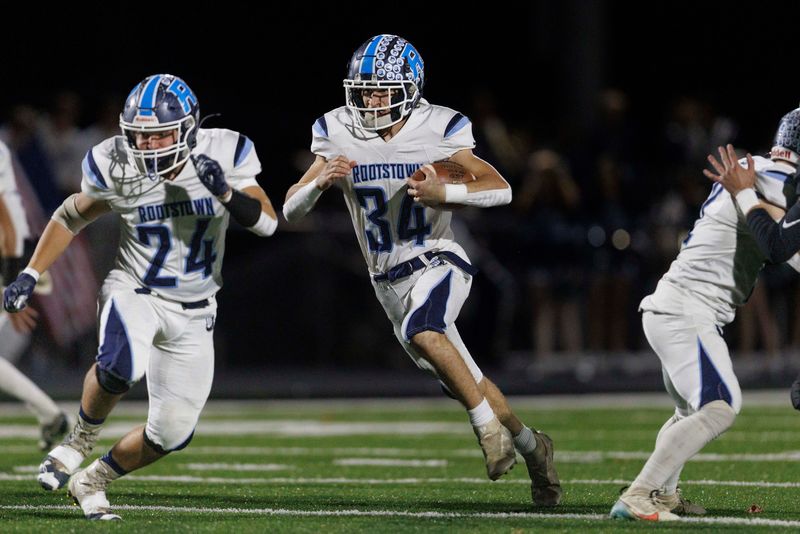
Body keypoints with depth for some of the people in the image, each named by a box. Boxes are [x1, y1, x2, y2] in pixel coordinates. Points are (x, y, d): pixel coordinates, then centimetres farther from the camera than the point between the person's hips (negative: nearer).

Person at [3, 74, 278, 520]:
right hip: (134, 293, -2)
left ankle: (92, 481, 27)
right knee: (120, 366, -36)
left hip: (193, 313, 2)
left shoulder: (224, 154, -14)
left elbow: (267, 223, -17)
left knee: (172, 434, 1)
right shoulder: (117, 168, -15)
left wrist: (226, 192, -34)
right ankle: (83, 439, -6)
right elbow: (71, 217, 3)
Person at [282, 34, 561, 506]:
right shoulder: (338, 134, -5)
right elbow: (291, 211, -4)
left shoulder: (439, 130, -12)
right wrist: (319, 182, -26)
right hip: (390, 283, 4)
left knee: (421, 331, -35)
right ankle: (530, 446, 33)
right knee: (466, 384, 11)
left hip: (437, 260, -4)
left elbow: (501, 189, -10)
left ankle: (488, 425, -21)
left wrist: (444, 192, -27)